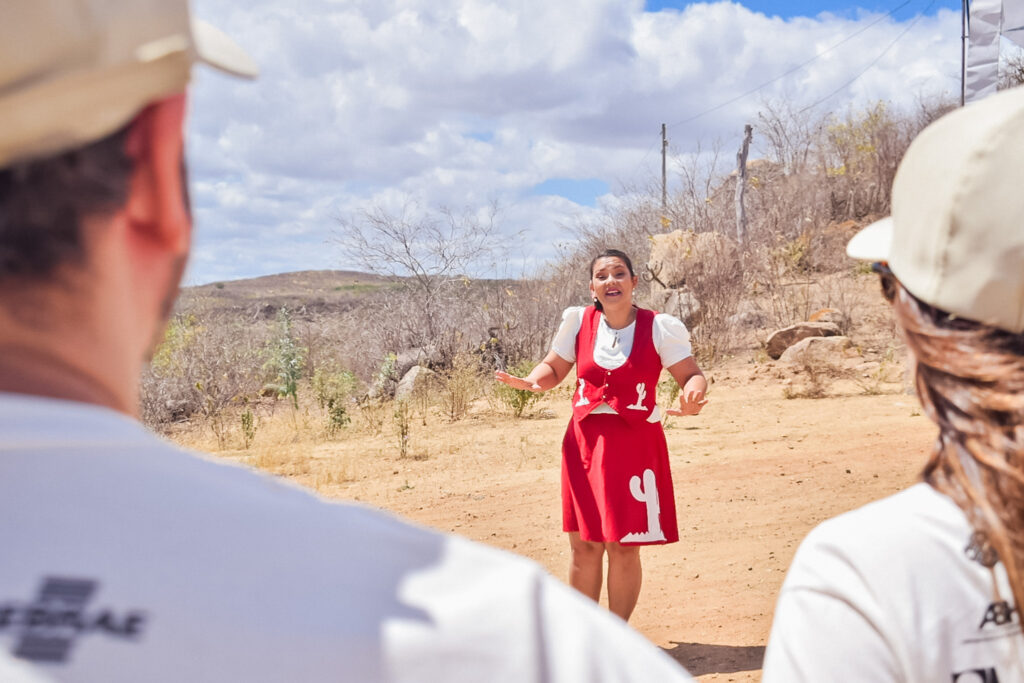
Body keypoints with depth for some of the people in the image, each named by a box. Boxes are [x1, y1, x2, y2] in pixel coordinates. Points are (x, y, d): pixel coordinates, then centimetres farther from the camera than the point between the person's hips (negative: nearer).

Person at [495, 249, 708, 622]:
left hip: (636, 444, -2)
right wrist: (530, 381, -9)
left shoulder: (659, 328, -4)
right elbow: (553, 367, 13)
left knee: (624, 546, 1)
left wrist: (691, 396, -26)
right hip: (585, 441, 2)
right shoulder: (578, 322, 3)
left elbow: (692, 375, -3)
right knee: (583, 544, 6)